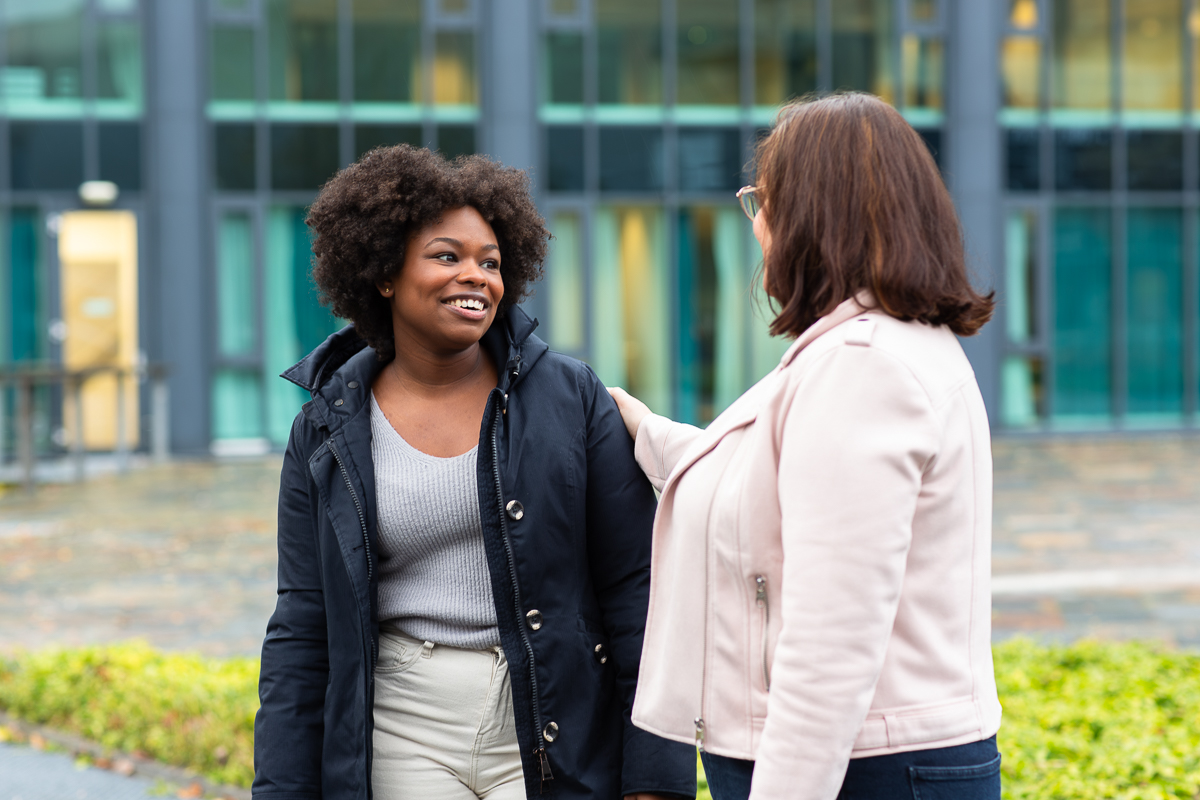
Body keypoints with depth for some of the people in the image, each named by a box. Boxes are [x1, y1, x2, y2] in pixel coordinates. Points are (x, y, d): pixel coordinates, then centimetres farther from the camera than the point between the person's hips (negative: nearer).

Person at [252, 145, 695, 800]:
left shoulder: (570, 398, 1)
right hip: (405, 743, 1)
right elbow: (302, 632, 8)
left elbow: (636, 590, -1)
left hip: (555, 745, -1)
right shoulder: (326, 434, 5)